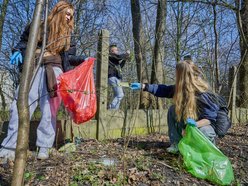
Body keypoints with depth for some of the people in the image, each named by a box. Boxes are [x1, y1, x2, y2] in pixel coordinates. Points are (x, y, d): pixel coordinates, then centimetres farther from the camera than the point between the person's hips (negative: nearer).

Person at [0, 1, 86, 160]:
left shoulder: (67, 34, 18)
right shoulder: (39, 26, 12)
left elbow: (69, 57, 15)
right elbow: (24, 41, 19)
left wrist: (82, 60, -2)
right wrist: (19, 51, -1)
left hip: (54, 70, 1)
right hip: (34, 68, -1)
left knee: (49, 108, -6)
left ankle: (44, 147, -2)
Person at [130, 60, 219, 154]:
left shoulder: (204, 94, -30)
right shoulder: (181, 88, -11)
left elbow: (210, 118, -27)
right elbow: (164, 90, -3)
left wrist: (196, 124, -47)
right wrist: (142, 86, -3)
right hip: (192, 121, 6)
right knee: (173, 109, -11)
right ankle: (176, 144, -9)